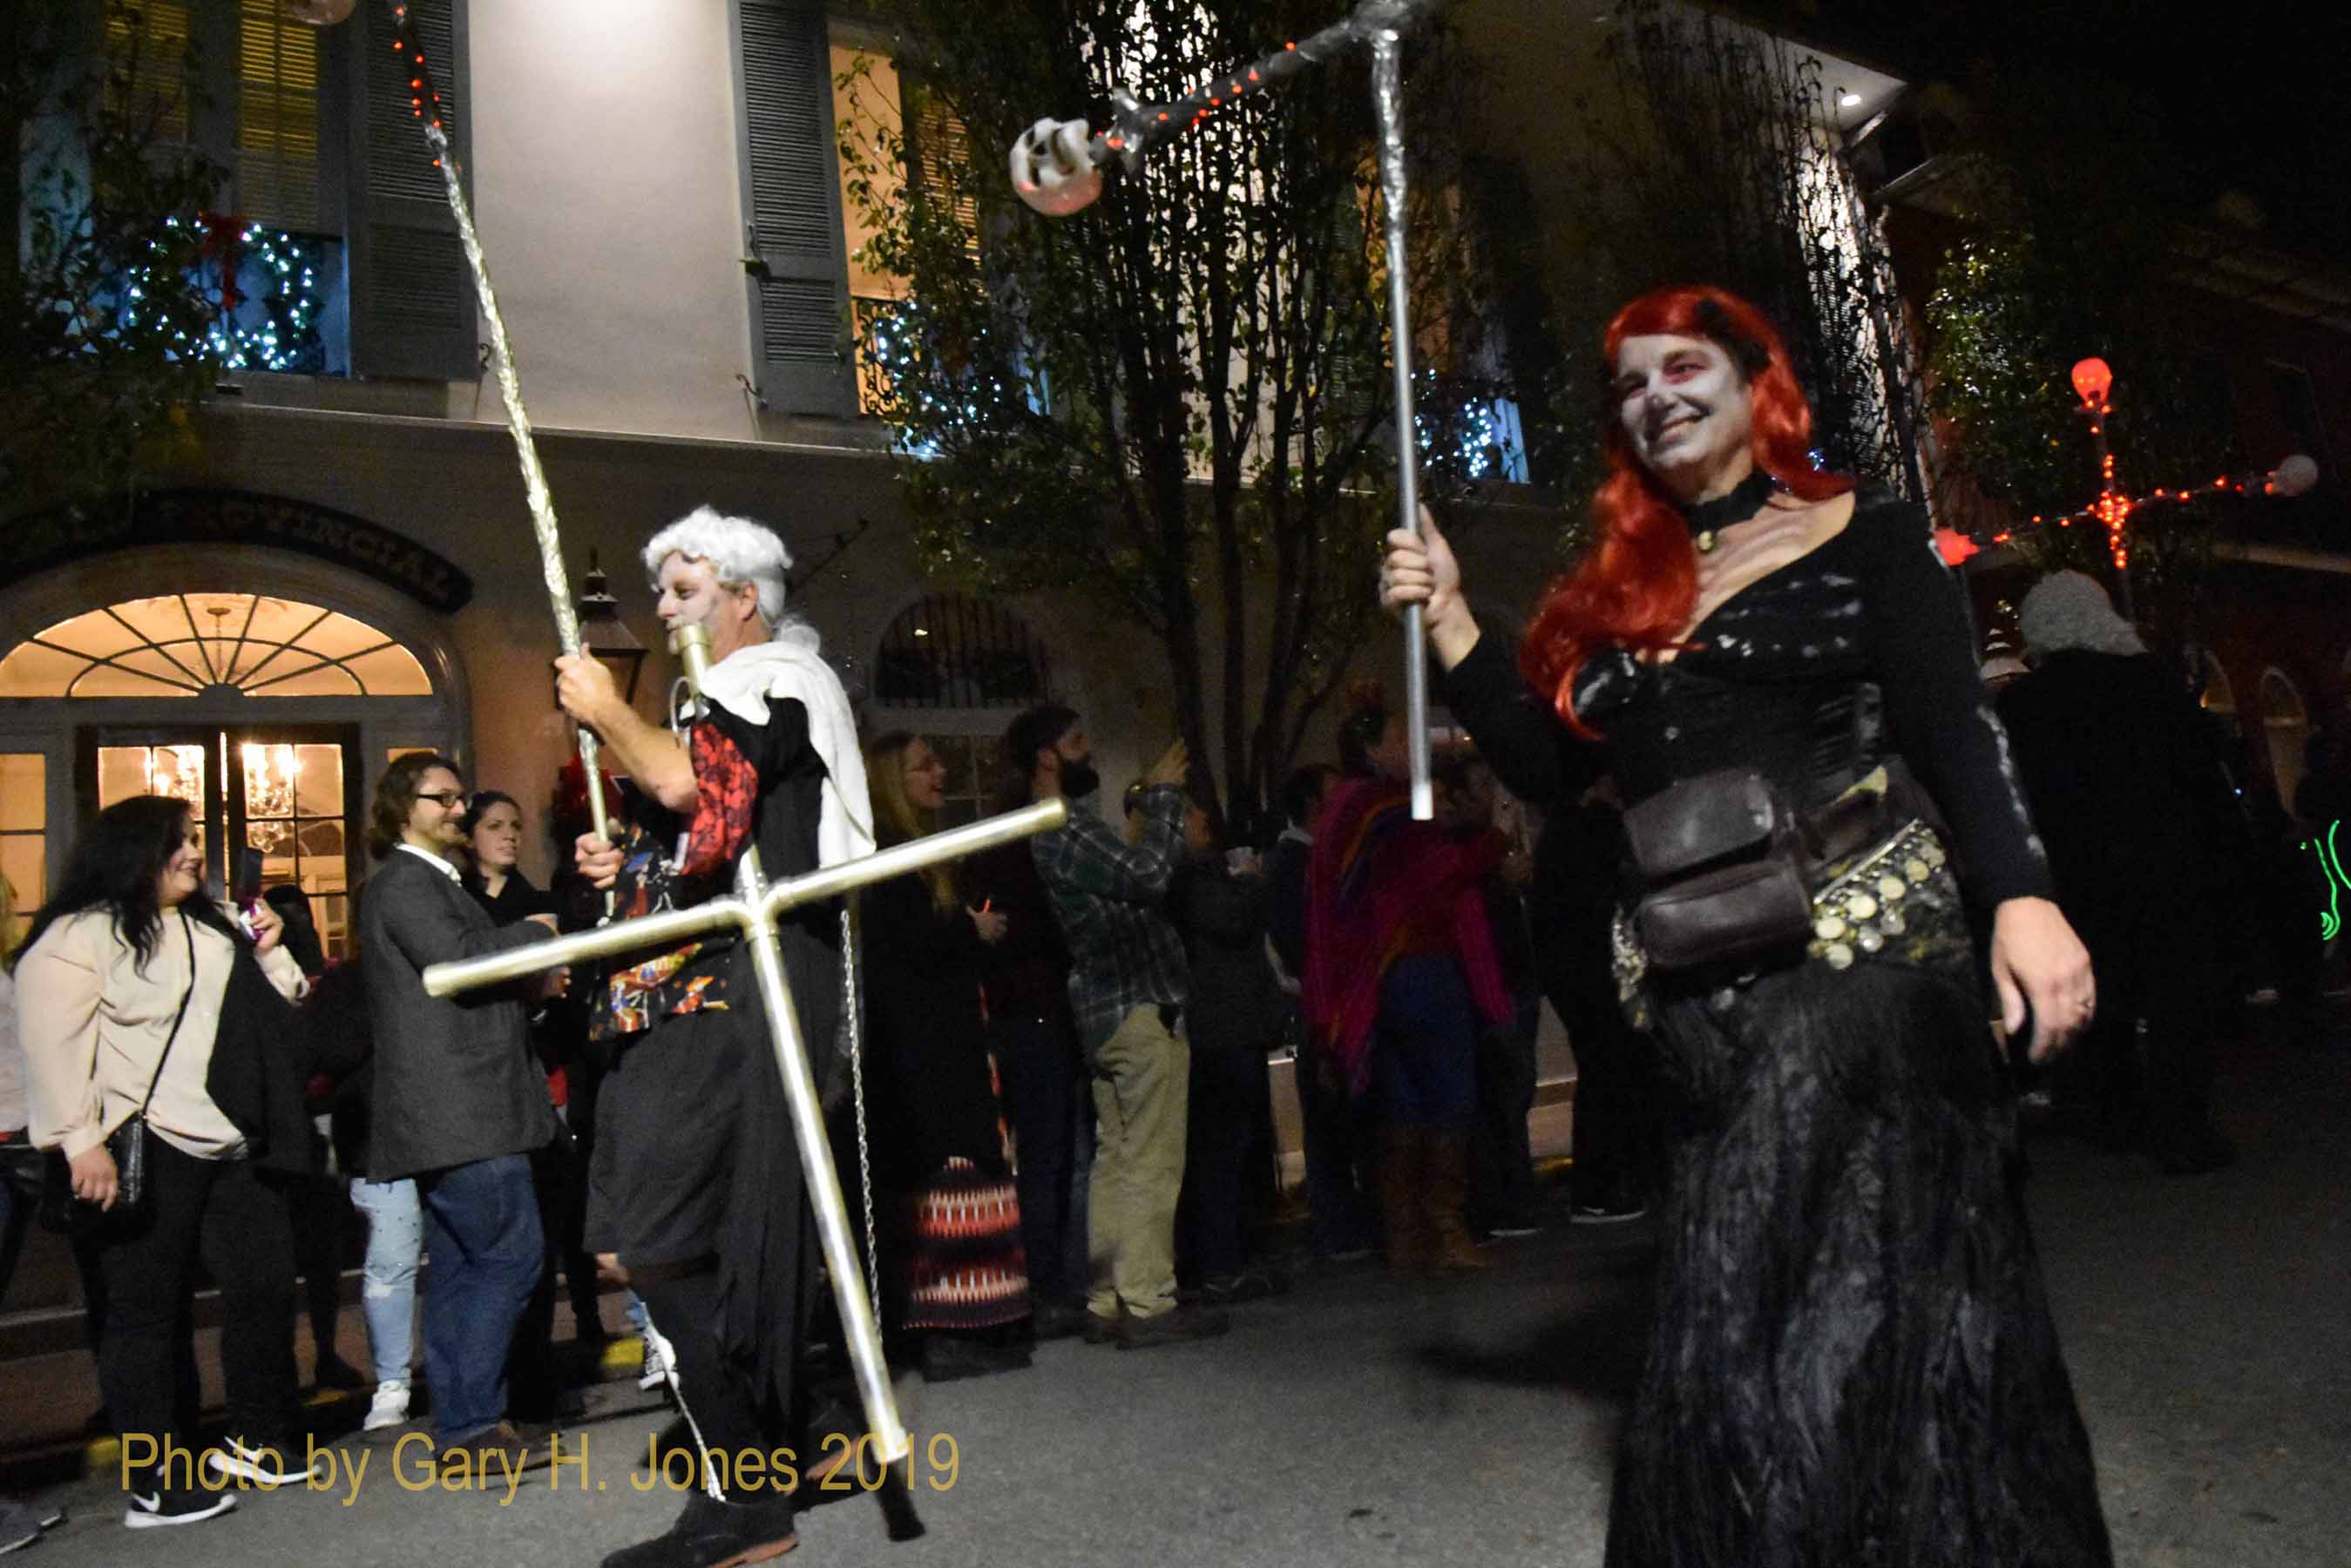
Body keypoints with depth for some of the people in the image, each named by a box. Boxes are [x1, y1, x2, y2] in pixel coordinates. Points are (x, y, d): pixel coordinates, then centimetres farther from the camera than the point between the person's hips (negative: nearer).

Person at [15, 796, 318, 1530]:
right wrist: (82, 1141, -20)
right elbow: (52, 1042, -14)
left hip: (237, 1143, 7)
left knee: (264, 1287, 11)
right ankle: (154, 1484, 13)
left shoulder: (215, 925, 16)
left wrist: (271, 953, 1)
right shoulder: (80, 936, -7)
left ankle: (256, 1440, 27)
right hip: (146, 1149, -7)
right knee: (148, 1310, 3)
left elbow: (285, 1010, 19)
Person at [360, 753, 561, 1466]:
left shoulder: (430, 882, 24)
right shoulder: (406, 882, -9)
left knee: (459, 1267, 12)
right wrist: (534, 933, -9)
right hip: (459, 1112, -11)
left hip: (446, 1114, 11)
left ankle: (460, 1427, 17)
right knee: (510, 1256, -10)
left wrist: (534, 979, 11)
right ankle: (470, 1425, -6)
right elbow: (461, 958, -23)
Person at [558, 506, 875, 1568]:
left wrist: (604, 711, -6)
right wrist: (629, 866, 14)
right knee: (726, 1250, 12)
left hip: (734, 1009, -10)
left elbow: (685, 783, -23)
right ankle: (755, 1474, 24)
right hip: (697, 1006, 10)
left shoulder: (776, 682, -5)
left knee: (647, 1248, -12)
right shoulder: (725, 701, 25)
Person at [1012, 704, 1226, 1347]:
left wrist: (1151, 803, 16)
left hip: (1105, 1011, 10)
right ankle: (1148, 1304, -2)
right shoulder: (1066, 828, -14)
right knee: (1152, 1162, -6)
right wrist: (1163, 795, -10)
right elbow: (1148, 874, -23)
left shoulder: (1056, 829, 18)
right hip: (1141, 1005, -10)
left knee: (1115, 1160, 12)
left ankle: (1108, 1302, 16)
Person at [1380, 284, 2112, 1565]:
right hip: (1701, 993, 4)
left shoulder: (1860, 534, 5)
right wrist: (1446, 616, 4)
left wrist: (2022, 895, -16)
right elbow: (1544, 766, 11)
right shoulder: (1615, 588, 16)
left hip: (1869, 950, -4)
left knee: (1867, 1281, -5)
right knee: (1731, 1303, 7)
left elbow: (1958, 735, -2)